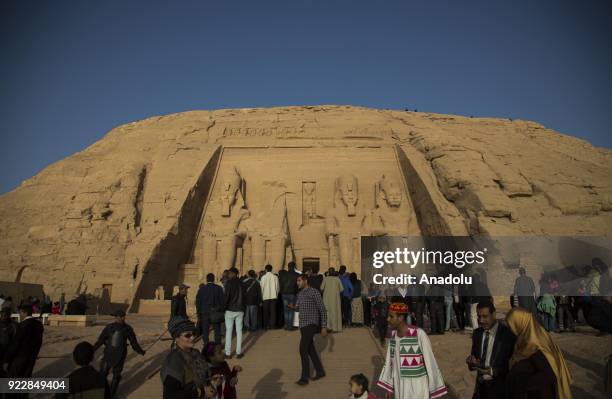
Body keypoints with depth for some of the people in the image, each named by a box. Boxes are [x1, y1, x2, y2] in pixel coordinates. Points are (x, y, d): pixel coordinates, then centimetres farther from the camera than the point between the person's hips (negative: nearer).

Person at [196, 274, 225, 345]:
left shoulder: (201, 289, -1)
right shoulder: (219, 288, -5)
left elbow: (198, 303, 2)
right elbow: (222, 301, -3)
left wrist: (199, 314, 10)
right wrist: (222, 312, 5)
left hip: (205, 313, 1)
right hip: (216, 313, 0)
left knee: (205, 331, 8)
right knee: (217, 330, 10)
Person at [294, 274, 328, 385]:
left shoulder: (314, 292, -10)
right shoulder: (300, 294, 12)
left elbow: (322, 310, -8)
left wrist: (324, 327, -10)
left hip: (311, 324, -8)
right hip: (303, 325, 8)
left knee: (303, 349, -12)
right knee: (310, 349, 14)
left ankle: (304, 377, -6)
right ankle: (320, 371, 28)